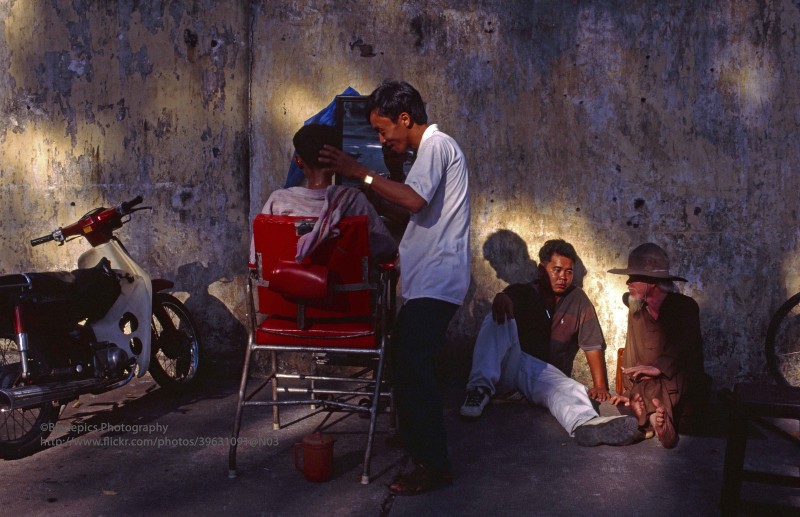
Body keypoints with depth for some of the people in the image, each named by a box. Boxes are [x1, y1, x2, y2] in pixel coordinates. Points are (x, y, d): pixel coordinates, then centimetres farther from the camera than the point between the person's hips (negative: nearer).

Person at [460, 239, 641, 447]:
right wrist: (501, 300, -43)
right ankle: (481, 388, -35)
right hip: (507, 365, 0)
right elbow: (503, 298, -17)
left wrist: (600, 386, -7)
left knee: (571, 390, -33)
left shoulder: (578, 300, 9)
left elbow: (592, 346, 4)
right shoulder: (521, 293, 8)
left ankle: (587, 426, -68)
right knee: (497, 320, -25)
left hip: (546, 372, 0)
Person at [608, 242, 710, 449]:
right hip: (647, 384, 3)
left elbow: (684, 346, -17)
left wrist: (659, 368, -34)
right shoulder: (636, 311, 15)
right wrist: (629, 391, -6)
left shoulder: (686, 307, 0)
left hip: (682, 385, -3)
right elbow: (631, 356, 10)